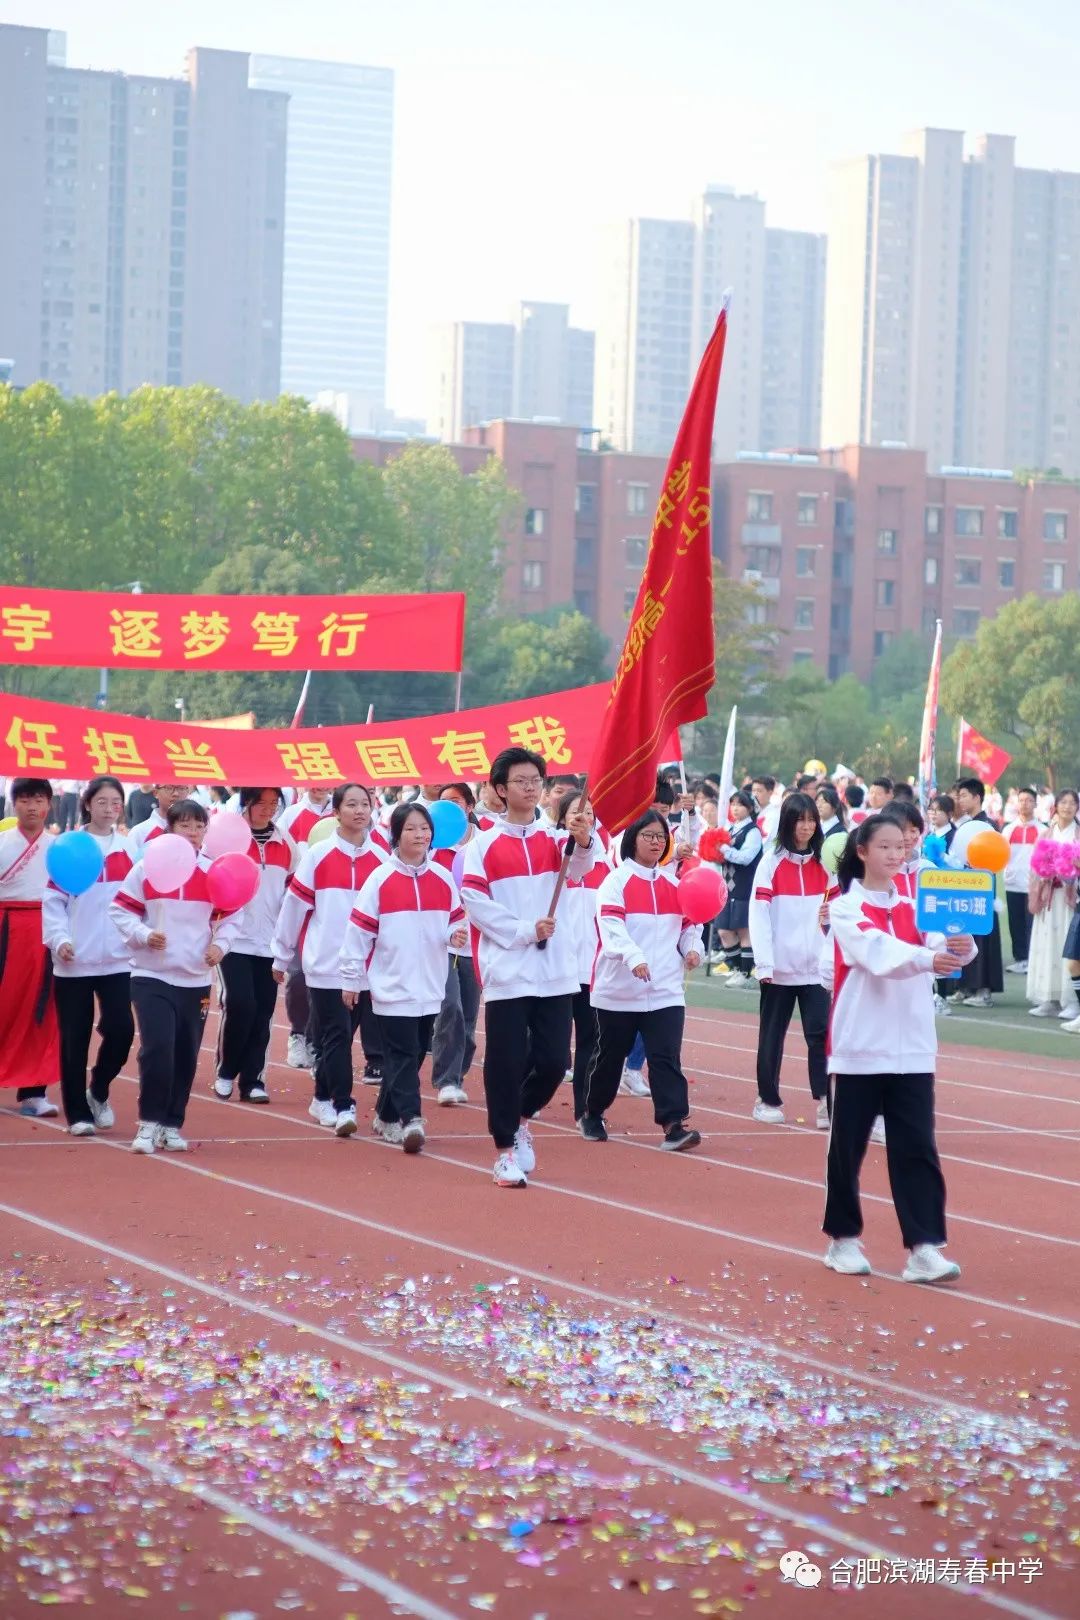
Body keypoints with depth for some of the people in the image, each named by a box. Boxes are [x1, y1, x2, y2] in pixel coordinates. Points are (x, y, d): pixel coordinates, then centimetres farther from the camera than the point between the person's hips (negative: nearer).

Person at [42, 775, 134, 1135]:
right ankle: (78, 1113, 14)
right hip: (74, 961, -2)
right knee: (74, 1038, 2)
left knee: (121, 1029, -7)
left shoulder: (130, 849, 6)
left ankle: (99, 1091, 20)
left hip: (118, 959, 2)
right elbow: (53, 899, -2)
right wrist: (59, 939, -14)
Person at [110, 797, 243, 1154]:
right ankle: (149, 1122, -2)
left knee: (185, 1056, 8)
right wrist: (144, 935, -17)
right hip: (152, 976, -3)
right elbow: (120, 909, -2)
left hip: (196, 979, 3)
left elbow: (231, 915, 10)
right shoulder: (146, 869, -5)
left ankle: (172, 1125, 21)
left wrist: (220, 944, -6)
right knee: (157, 1048, -16)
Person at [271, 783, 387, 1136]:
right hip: (327, 965, -2)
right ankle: (342, 1106, -4)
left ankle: (324, 1098, 22)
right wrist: (281, 957, 7)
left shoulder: (381, 858, 6)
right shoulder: (318, 856, -1)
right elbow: (294, 906, 4)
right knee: (336, 1036, -4)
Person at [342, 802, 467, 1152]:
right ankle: (410, 1120, -15)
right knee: (403, 1056, -9)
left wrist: (456, 936, -11)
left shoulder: (442, 878, 6)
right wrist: (350, 979, -2)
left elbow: (455, 921, 13)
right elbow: (359, 930, -3)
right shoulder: (380, 879, -6)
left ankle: (386, 1116, 25)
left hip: (429, 988, 5)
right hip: (392, 987, -5)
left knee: (414, 1054, 11)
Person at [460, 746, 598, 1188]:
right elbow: (475, 901, -6)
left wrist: (584, 841, -34)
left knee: (553, 1061, 2)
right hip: (507, 972, -3)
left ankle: (521, 1118, 29)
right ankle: (506, 1150, 9)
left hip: (555, 972, 3)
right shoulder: (485, 845, 1)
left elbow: (578, 868, -12)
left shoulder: (554, 839, 8)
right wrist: (524, 930, -13)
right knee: (507, 1063, -2)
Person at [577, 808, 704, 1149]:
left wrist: (692, 947, -5)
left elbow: (689, 922, 17)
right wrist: (634, 958, -36)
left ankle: (674, 1125, -15)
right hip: (619, 989, -3)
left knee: (666, 1057, -8)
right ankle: (592, 1115, 31)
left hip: (666, 991, 3)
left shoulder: (674, 883, 10)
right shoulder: (616, 881, -6)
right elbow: (611, 926, -20)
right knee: (610, 1055, 11)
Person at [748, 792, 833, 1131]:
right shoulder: (772, 861, -2)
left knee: (820, 1032, -8)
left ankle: (826, 1103, -10)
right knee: (772, 1034, 8)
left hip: (816, 966, 2)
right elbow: (758, 912, -7)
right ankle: (768, 1100, 19)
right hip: (780, 966, -2)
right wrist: (764, 962, -13)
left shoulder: (824, 863, 8)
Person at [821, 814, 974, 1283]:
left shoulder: (915, 906, 8)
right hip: (860, 1048, -3)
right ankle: (843, 1239, 20)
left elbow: (941, 945, -8)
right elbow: (877, 952, -24)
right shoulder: (846, 909, -5)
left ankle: (923, 1248, -5)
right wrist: (926, 958, -41)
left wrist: (961, 947, -32)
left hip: (912, 1049, 3)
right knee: (848, 1147, 5)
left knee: (916, 1148, -3)